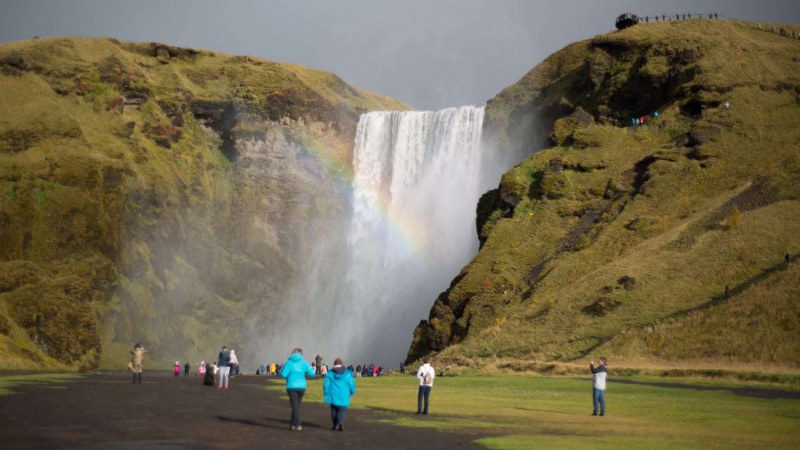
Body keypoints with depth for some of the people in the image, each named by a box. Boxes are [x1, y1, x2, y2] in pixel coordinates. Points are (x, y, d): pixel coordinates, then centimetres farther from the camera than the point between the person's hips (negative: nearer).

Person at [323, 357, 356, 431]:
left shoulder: (330, 373, -1)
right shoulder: (347, 374, 0)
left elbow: (326, 384, -2)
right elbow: (352, 384, 2)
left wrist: (326, 392, 13)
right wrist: (352, 392, 19)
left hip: (333, 396, 1)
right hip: (343, 396, -1)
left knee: (334, 410, 16)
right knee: (342, 410, 2)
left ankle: (335, 425, 21)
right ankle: (341, 422, -24)